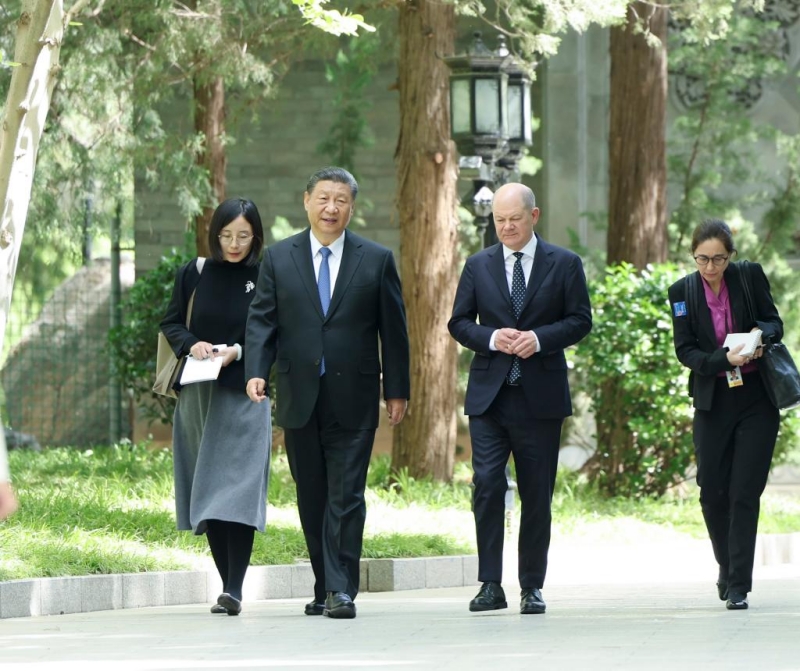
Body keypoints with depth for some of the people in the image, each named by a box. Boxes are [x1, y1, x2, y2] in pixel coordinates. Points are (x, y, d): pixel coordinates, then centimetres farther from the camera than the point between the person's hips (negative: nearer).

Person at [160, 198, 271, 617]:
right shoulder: (195, 273, 7)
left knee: (237, 489, -13)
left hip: (244, 394, -3)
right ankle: (227, 584, 12)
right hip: (197, 393, 4)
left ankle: (234, 590, -17)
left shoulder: (265, 279, -1)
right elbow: (170, 323, 10)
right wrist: (191, 344, -10)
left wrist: (239, 352, -16)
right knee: (207, 492, 5)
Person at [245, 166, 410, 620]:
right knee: (312, 498, 8)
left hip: (352, 399, -2)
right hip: (299, 396, 2)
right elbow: (262, 320, 3)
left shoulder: (376, 260, 4)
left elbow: (393, 329, 6)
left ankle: (342, 590, -9)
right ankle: (325, 587, 16)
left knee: (346, 495, -8)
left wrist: (397, 390, 3)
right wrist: (257, 372, -12)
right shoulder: (279, 258, 7)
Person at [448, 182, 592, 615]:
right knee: (487, 485, -10)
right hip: (489, 396, 1)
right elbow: (459, 323, 9)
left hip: (540, 396, -1)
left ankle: (532, 587, 11)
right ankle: (491, 584, -7)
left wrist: (539, 338, -15)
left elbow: (580, 320, 1)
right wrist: (492, 338, -11)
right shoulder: (478, 266, 10)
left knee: (537, 494, 3)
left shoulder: (564, 264, 5)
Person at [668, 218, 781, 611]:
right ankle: (727, 568, 27)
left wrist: (761, 333, -21)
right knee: (712, 493, 3)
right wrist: (725, 359, -20)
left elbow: (775, 324, 3)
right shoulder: (682, 292, 0)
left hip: (756, 401, -2)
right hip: (712, 404, 2)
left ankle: (738, 586, -5)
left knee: (744, 493, -7)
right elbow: (685, 350, -4)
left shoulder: (750, 277, -2)